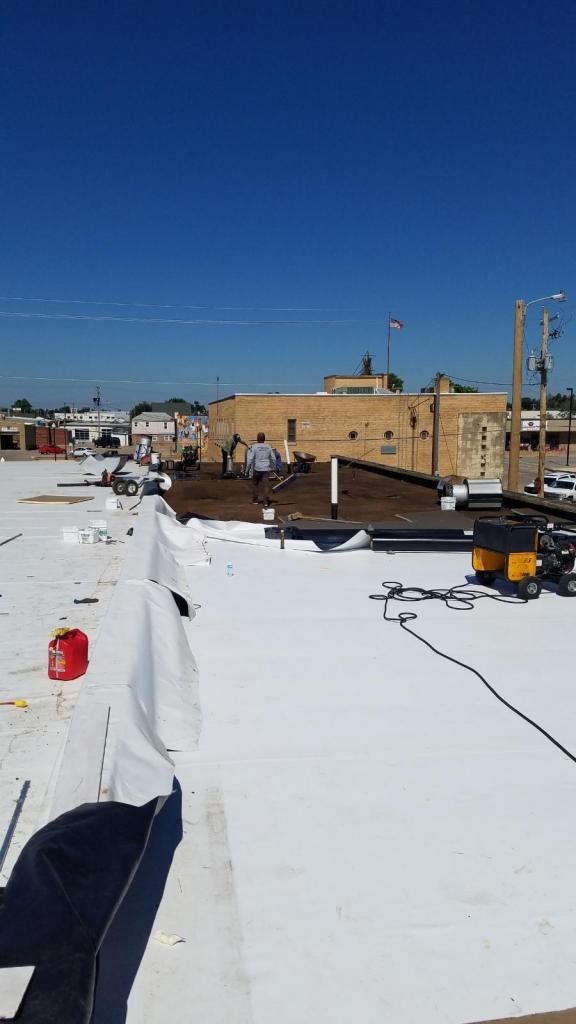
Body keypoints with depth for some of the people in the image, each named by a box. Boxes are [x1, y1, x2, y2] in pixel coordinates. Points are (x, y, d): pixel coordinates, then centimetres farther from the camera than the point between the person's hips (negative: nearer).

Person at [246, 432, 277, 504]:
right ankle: (266, 500, -9)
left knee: (255, 483, 15)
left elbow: (251, 458, -9)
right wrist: (273, 468, 22)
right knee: (266, 484, -1)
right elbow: (273, 458, 11)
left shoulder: (254, 447, -5)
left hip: (257, 469, -2)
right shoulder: (268, 447, 7)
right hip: (266, 469, 2)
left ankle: (255, 498, 21)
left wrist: (248, 468, -1)